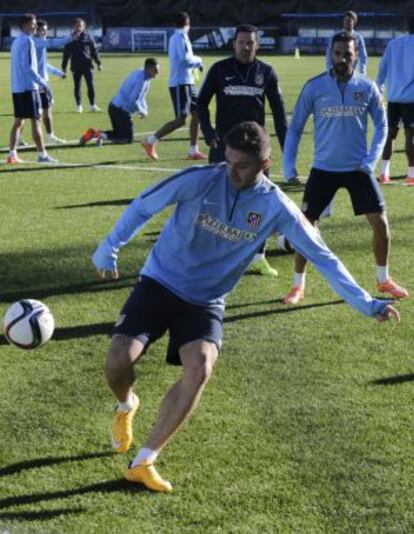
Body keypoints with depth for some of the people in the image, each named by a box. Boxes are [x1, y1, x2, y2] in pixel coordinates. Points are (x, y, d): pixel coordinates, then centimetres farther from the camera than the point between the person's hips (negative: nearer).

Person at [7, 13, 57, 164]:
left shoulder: (16, 41, 17)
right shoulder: (27, 41, -11)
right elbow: (27, 66, -19)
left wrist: (39, 81, 23)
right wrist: (41, 82, -15)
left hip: (16, 88, 9)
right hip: (28, 87, -9)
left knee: (18, 121, 9)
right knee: (36, 120, -6)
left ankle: (12, 154, 7)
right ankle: (42, 155, -6)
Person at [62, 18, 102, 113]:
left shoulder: (88, 37, 4)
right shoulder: (71, 39, 3)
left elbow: (94, 51, 7)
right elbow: (66, 54, 6)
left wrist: (98, 63, 3)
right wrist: (64, 67, 4)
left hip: (87, 65, 0)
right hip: (76, 67, 0)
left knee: (90, 86, -2)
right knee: (77, 87, 4)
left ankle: (93, 105, 6)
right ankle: (79, 106, 13)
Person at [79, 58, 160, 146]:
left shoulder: (138, 73, 11)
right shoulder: (141, 80, -20)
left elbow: (140, 96, 23)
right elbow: (133, 101, -24)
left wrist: (145, 109, 11)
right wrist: (143, 112, -8)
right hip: (122, 111, -9)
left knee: (118, 133, 23)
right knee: (128, 139, 0)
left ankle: (94, 133, 6)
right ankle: (104, 136, -14)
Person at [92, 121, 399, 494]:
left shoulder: (275, 207, -11)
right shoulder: (199, 180, -17)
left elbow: (320, 255, -6)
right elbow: (142, 207, -3)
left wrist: (365, 302, -9)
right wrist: (109, 249, -2)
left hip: (206, 301, 1)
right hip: (159, 282, -1)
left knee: (200, 369, -24)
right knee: (120, 359, -19)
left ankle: (144, 462, -11)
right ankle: (126, 406, 23)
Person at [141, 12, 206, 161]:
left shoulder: (175, 37, 16)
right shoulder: (181, 36, -13)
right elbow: (185, 58, -23)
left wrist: (195, 64, 13)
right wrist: (198, 60, -6)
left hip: (187, 83, 10)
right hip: (180, 83, -10)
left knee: (196, 114, 8)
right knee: (180, 120, -10)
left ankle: (193, 151, 9)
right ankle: (150, 141, -4)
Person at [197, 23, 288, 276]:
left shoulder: (266, 72, 3)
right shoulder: (220, 69, -1)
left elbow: (278, 110, 7)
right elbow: (202, 103, 6)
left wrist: (286, 145, 1)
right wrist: (208, 132, -7)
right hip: (224, 145, -1)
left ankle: (259, 258, 9)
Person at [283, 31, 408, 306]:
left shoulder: (367, 87, -4)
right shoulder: (314, 87, -7)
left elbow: (381, 125, 6)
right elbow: (295, 127, 2)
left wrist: (372, 159, -6)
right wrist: (288, 165, -3)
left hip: (358, 169, 1)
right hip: (324, 169, -1)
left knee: (381, 223, -1)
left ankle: (384, 280, 21)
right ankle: (298, 286, 11)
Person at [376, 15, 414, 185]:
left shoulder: (394, 43, 9)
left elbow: (383, 68, 9)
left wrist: (378, 89, 15)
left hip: (393, 97, 4)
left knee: (391, 134, 10)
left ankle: (384, 172, 4)